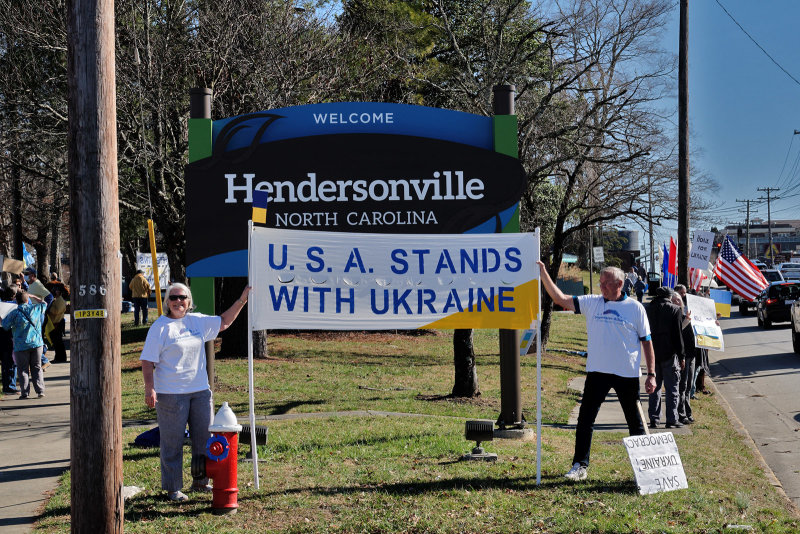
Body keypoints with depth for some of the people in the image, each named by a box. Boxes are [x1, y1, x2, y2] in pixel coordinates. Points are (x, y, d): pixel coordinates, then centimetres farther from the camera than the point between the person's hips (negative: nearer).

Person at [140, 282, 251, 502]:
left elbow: (224, 322, 23)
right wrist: (149, 389, -16)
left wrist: (243, 298, 18)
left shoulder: (198, 321, 9)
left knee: (205, 438, 11)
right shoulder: (160, 327, -6)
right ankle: (173, 488, 11)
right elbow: (148, 361, -8)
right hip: (170, 394, -6)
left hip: (200, 391, 6)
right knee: (172, 443, 0)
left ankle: (201, 482, 25)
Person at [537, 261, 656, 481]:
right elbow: (560, 299, -2)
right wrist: (544, 274, -11)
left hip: (628, 374, -2)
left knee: (635, 422, 9)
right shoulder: (591, 303, 4)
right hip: (598, 372, 2)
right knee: (585, 419, 0)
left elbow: (646, 341, 2)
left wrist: (651, 374, -2)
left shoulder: (635, 308, 0)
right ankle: (580, 465, 7)